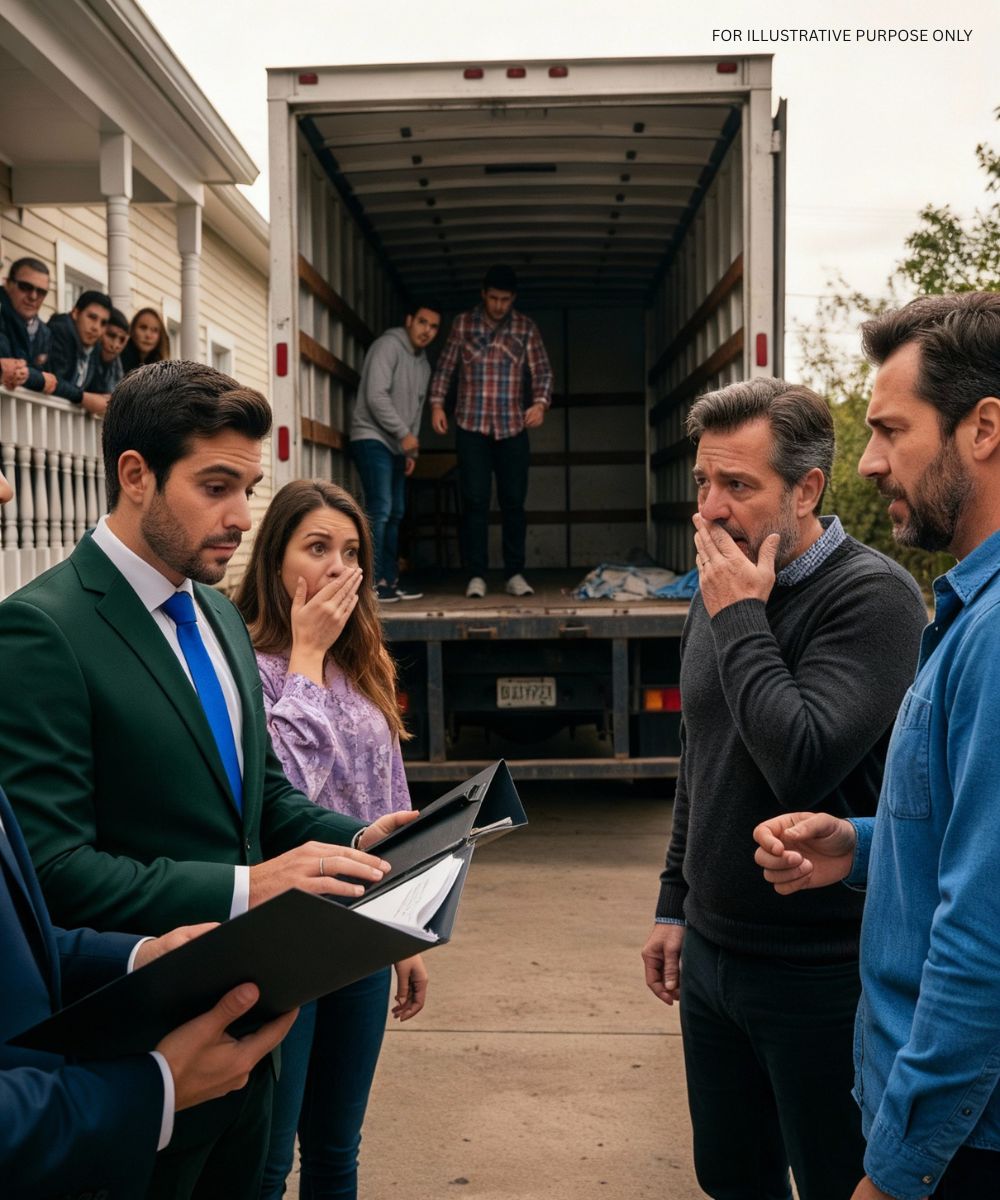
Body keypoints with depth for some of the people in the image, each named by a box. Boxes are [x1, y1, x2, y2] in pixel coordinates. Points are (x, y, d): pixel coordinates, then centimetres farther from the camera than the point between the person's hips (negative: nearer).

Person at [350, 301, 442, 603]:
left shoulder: (423, 364, 18)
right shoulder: (388, 346, -9)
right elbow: (376, 396, -18)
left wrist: (411, 451, 15)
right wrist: (404, 434, -16)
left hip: (396, 446, 9)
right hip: (372, 438, -9)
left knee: (395, 513, 7)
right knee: (380, 509, -17)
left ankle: (389, 581, 12)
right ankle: (371, 583, -18)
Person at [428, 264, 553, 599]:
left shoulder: (526, 327, 6)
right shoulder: (463, 323, 6)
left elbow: (542, 371, 2)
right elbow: (444, 367, 8)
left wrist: (540, 402, -16)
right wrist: (436, 403, -4)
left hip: (512, 427, 1)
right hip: (471, 426, -1)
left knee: (513, 501, 2)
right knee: (475, 501, -4)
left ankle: (515, 574, 10)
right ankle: (476, 575, -1)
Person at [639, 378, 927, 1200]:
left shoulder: (872, 596, -16)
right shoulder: (722, 591, 7)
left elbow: (804, 761, -28)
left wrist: (740, 619, -19)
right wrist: (676, 906, 18)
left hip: (818, 971, -7)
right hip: (711, 951, 7)